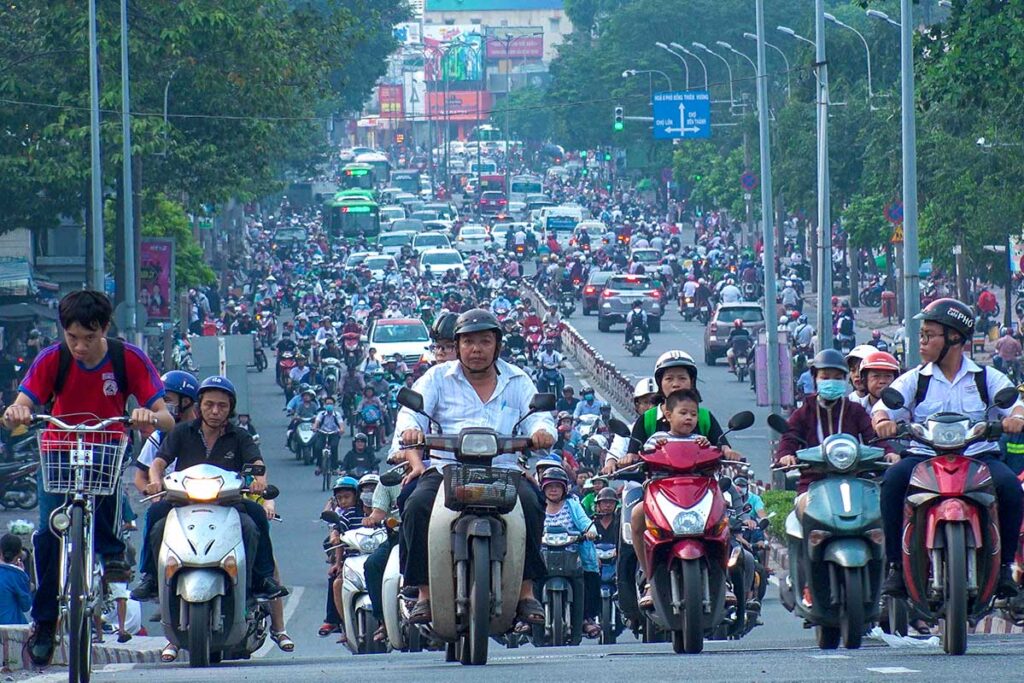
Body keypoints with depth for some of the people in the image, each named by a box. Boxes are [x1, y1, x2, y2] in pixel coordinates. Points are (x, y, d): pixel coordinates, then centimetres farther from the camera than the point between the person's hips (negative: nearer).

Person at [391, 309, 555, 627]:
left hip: (504, 470, 0)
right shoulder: (437, 378, 14)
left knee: (529, 503, -31)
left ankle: (526, 592, -24)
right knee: (418, 506, -30)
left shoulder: (517, 381, 17)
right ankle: (425, 594, -25)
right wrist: (410, 431, -22)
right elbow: (412, 413, 3)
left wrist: (542, 432, -19)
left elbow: (538, 417, 6)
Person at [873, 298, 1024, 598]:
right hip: (924, 457, 1)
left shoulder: (986, 377, 9)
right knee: (893, 481, -30)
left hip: (979, 455, -1)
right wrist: (882, 420, -28)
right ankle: (896, 565, -23)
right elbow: (885, 404, -3)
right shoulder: (914, 379, 11)